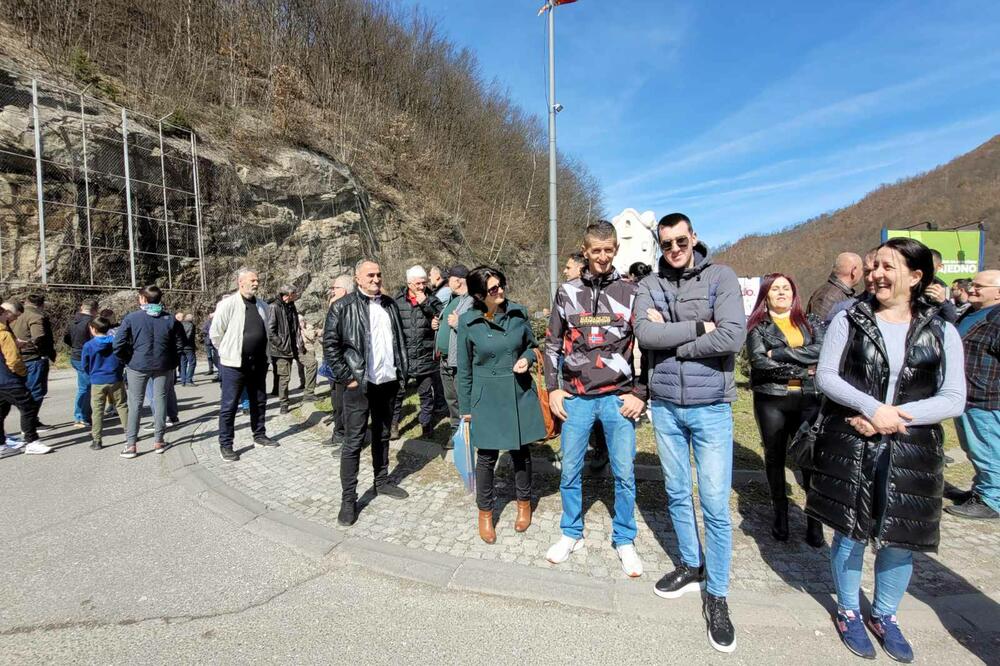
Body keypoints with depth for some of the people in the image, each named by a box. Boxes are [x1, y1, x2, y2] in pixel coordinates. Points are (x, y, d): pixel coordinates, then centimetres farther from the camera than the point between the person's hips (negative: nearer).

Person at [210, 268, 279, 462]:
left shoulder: (262, 306, 7)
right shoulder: (228, 304, -11)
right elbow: (215, 333, -7)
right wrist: (229, 352, 3)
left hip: (258, 363, 6)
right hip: (234, 364, -6)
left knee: (259, 402, 16)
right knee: (229, 406, 3)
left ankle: (259, 435, 31)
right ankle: (225, 445, 13)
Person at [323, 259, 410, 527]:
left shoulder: (390, 304, 9)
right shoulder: (342, 307, -6)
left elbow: (400, 340, 15)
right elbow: (330, 345, -8)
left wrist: (401, 372, 9)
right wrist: (346, 378, -11)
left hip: (388, 383, 5)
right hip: (359, 384, -5)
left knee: (382, 435, 18)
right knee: (353, 442, 1)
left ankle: (382, 481, 33)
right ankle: (348, 498, 11)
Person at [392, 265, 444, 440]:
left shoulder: (432, 300, 4)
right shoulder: (398, 301, 2)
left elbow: (442, 321, -10)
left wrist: (425, 304, -14)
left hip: (425, 357, 1)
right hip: (402, 355, 0)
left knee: (427, 394, 10)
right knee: (397, 391, 7)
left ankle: (427, 425, 25)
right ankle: (393, 423, 24)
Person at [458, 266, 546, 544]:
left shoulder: (518, 313, -4)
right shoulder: (468, 322, -9)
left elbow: (531, 345, 12)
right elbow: (464, 369, -1)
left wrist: (527, 358, -12)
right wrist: (465, 407, 3)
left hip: (520, 393, 2)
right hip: (487, 397, -2)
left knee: (521, 450, 14)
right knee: (487, 456, 7)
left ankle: (524, 503, 38)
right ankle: (485, 513, 29)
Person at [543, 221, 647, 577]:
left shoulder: (631, 292, 1)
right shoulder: (567, 292, 5)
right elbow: (552, 343, 9)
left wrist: (640, 394, -3)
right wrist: (553, 388, 4)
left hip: (618, 398, -1)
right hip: (576, 398, 1)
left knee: (624, 472, 6)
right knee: (570, 470, 10)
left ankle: (624, 540, 26)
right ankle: (571, 534, 30)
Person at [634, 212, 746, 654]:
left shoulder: (721, 277, -6)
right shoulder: (649, 285, 1)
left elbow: (733, 338, -20)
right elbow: (645, 335, -16)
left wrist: (670, 337, -14)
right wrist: (699, 327, -16)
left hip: (711, 407, -3)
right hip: (664, 406, 3)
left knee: (715, 505, 3)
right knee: (677, 494, 17)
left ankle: (717, 595, 23)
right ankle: (691, 566, 39)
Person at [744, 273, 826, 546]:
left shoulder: (811, 322, 11)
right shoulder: (757, 326, 4)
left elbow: (821, 350, -8)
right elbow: (759, 361, -11)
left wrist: (779, 354, -14)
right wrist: (802, 370, -10)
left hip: (809, 400, 1)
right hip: (771, 400, -1)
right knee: (774, 457, 10)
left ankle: (815, 519, 12)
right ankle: (780, 514, 27)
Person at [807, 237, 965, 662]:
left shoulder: (942, 333, 3)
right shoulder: (849, 320, -1)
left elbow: (954, 400, -3)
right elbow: (825, 376, -5)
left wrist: (894, 417, -17)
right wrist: (873, 408, -19)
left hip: (911, 454, 2)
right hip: (850, 447, -1)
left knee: (900, 540, 11)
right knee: (850, 532, 9)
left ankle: (884, 616, 35)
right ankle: (848, 612, 30)